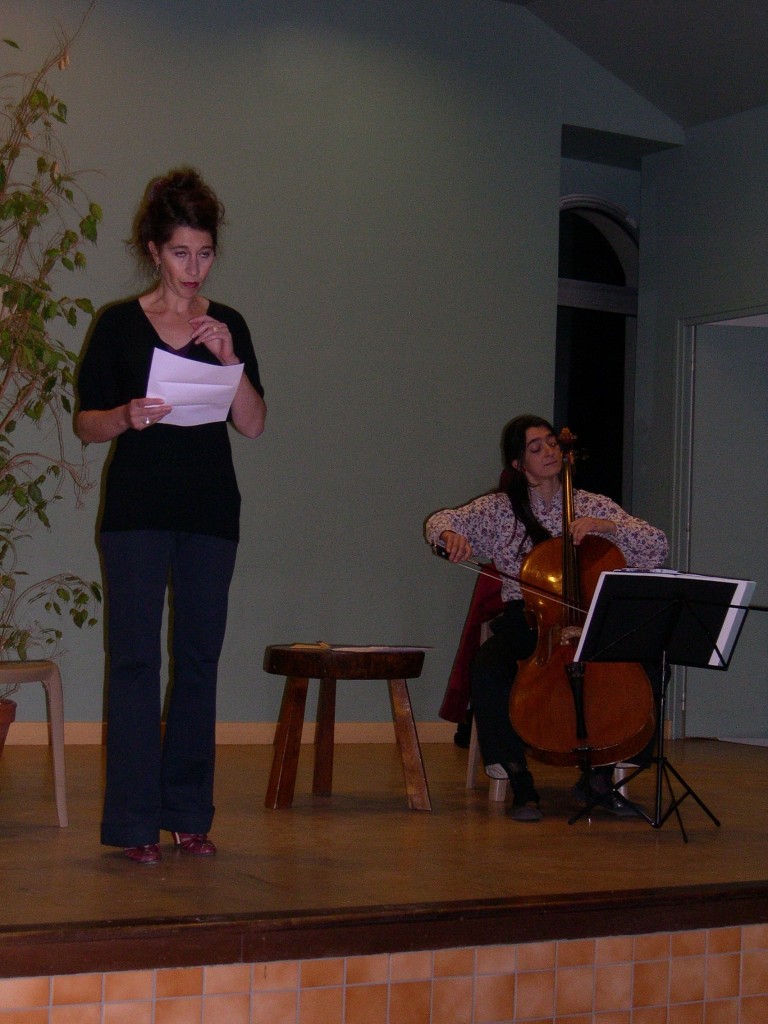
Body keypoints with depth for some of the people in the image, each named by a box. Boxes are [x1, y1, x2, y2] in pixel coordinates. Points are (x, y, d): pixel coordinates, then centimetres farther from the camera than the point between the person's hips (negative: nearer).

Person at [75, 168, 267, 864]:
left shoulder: (228, 325, 10)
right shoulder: (119, 324, 3)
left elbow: (254, 426, 3)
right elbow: (87, 424, 4)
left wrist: (228, 359, -11)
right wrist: (127, 416, -16)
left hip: (210, 513, 3)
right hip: (136, 511, -2)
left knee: (199, 660, 4)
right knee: (134, 659, -4)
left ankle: (188, 814, 12)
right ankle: (135, 823, 0)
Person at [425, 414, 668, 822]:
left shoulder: (593, 506, 10)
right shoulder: (499, 509, 10)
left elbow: (657, 548, 3)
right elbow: (441, 521, 14)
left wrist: (607, 526, -13)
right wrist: (450, 536, -11)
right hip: (524, 621, -1)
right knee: (486, 669, -33)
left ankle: (600, 774, -7)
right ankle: (521, 784, -21)